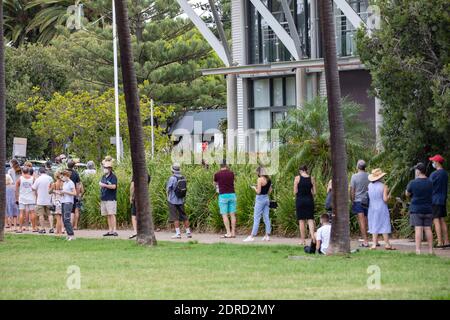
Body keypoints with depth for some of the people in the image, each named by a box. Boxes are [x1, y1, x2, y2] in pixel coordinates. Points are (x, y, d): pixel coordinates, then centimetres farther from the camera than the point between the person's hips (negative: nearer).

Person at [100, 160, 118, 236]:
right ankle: (110, 231, 9)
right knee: (107, 216, 7)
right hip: (104, 199, 8)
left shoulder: (113, 177, -6)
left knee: (112, 214, -11)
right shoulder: (103, 177, 18)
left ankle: (114, 230, -12)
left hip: (111, 199, -8)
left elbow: (114, 186, -17)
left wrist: (104, 185, -23)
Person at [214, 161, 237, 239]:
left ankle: (228, 233, -9)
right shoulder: (231, 173, 6)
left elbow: (215, 183, 18)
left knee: (224, 215, -2)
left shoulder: (217, 174, -1)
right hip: (232, 194, 3)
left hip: (223, 195, -3)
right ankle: (233, 232, 5)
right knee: (232, 214, 6)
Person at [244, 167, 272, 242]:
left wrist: (254, 187, 1)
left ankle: (252, 236, -3)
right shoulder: (269, 180, 8)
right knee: (266, 218, 9)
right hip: (267, 198, 7)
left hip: (260, 199, -7)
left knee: (256, 218, -4)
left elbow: (258, 191, -17)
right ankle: (267, 235, 10)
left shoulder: (260, 179, -15)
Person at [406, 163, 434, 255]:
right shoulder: (430, 183, 3)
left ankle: (418, 250, -11)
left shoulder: (413, 183, -11)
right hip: (428, 209, 4)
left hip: (416, 209, -4)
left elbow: (407, 194, 2)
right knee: (428, 229, 7)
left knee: (418, 229, -6)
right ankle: (430, 249, 7)